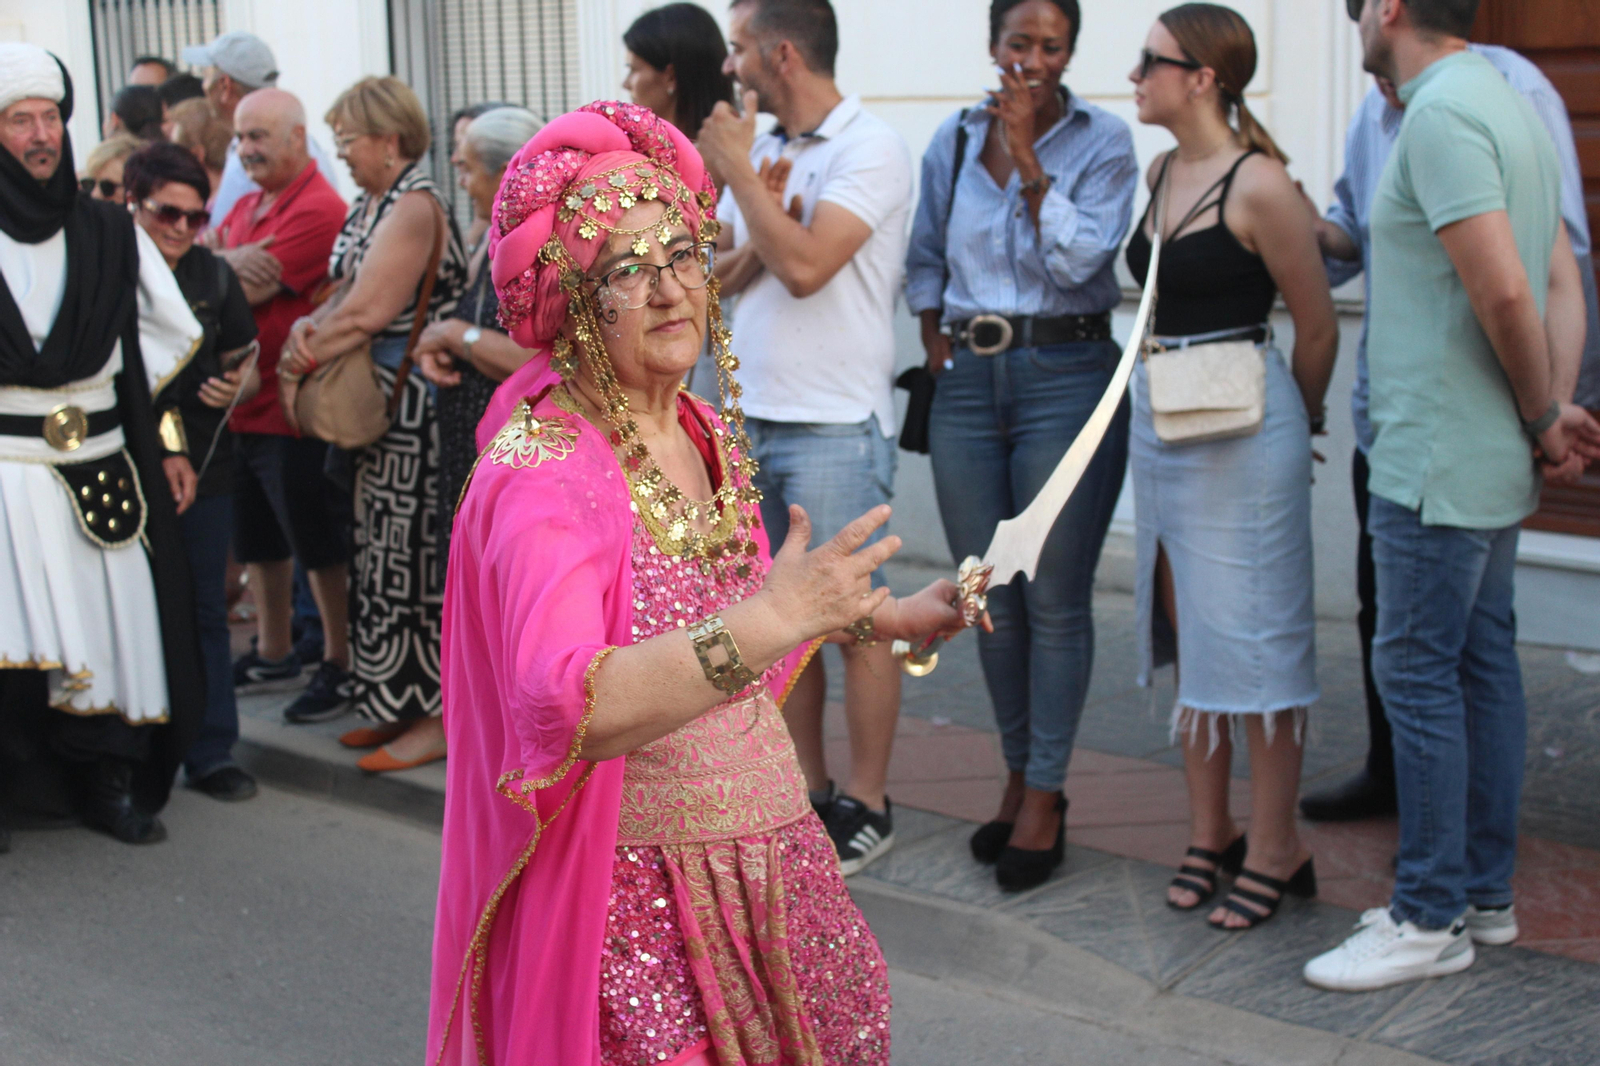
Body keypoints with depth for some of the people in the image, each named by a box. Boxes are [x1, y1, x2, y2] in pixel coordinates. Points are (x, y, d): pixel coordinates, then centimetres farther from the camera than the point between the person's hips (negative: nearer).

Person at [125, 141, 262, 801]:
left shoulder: (214, 277, 8)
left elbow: (247, 362, 14)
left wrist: (236, 387, -7)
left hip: (204, 470, 3)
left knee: (204, 611, 8)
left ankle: (211, 753, 16)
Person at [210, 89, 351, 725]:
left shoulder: (318, 210, -16)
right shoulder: (248, 207, 14)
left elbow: (247, 290, -21)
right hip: (242, 404, 9)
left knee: (321, 548, 1)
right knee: (259, 542, 19)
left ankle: (340, 664, 12)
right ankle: (273, 653, 33)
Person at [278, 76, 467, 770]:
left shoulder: (414, 205, -15)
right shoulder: (370, 204, 14)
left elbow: (368, 313, -21)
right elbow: (346, 292, 11)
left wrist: (300, 362, -10)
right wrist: (308, 328, -9)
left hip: (417, 405, -9)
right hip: (375, 400, 10)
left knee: (416, 553, -5)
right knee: (384, 549, 13)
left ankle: (439, 719, 3)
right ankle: (397, 704, 23)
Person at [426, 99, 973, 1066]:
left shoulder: (706, 428, 5)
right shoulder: (542, 470, -20)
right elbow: (564, 707, -36)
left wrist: (893, 617, 18)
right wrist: (769, 621, -44)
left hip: (767, 857, 8)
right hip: (639, 895, -7)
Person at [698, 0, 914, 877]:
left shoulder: (870, 148, -9)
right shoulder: (764, 150, 13)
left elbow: (805, 265, -21)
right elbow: (722, 275, 13)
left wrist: (739, 172, -12)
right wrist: (757, 243, -8)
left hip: (832, 426, -7)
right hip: (754, 417, 8)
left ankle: (865, 807, 10)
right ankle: (808, 791, 23)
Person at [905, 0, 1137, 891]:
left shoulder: (1103, 141, -1)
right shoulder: (955, 140, 10)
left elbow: (1079, 259, -12)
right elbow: (925, 258, 19)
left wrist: (1028, 161, -14)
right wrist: (938, 346, 9)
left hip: (1066, 374, -4)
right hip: (968, 381, 4)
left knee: (1055, 599, -2)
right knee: (990, 598, 9)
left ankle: (1044, 797, 8)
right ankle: (1020, 774, 25)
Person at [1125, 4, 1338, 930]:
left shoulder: (1258, 184, -14)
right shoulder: (1163, 172, 9)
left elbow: (1319, 326, -7)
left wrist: (1300, 423, 6)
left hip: (1244, 427, -8)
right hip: (1158, 419, 8)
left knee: (1255, 637, -1)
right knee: (1185, 632, 12)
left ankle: (1275, 847, 11)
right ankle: (1209, 833, 23)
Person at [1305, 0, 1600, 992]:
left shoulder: (1441, 111, -17)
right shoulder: (1509, 102, 15)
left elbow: (1504, 292, -24)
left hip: (1438, 463, -10)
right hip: (1493, 462, 10)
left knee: (1417, 673, -3)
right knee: (1486, 665, 14)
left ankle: (1430, 918, 5)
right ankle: (1486, 892, 24)